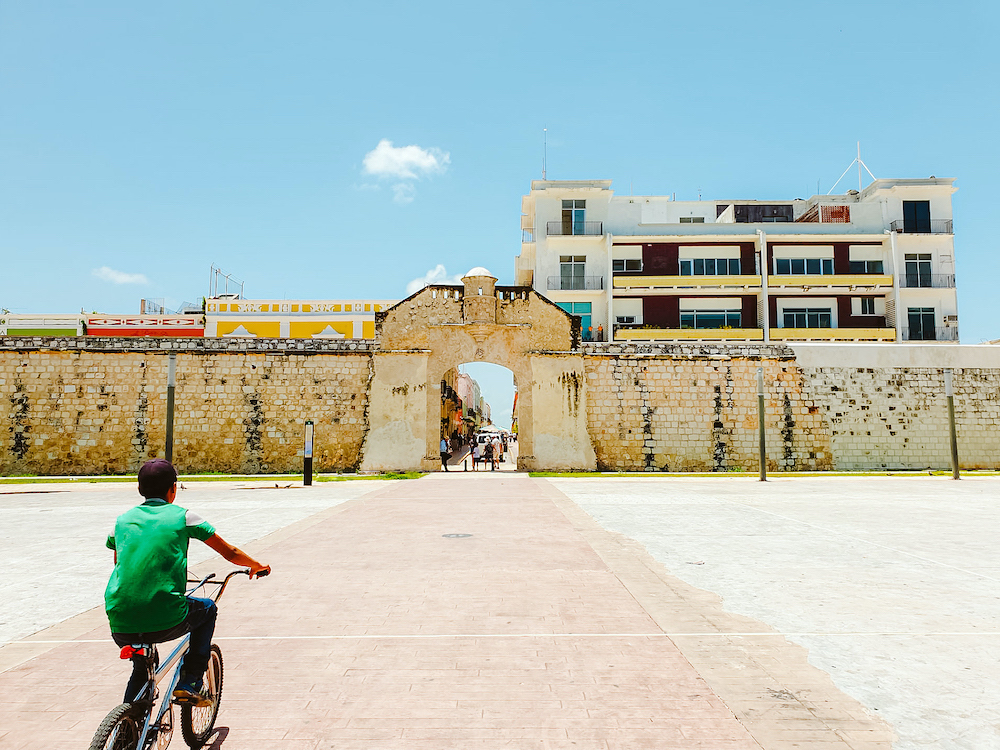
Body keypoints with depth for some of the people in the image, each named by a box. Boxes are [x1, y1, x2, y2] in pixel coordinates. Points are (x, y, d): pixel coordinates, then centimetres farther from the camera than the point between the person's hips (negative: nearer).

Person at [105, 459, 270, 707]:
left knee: (141, 667, 35)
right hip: (165, 622, -4)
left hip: (121, 627, 5)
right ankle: (189, 685, 21)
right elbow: (230, 553, 10)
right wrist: (256, 566, 29)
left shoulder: (123, 519, 13)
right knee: (207, 609, 28)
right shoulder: (183, 516, 3)